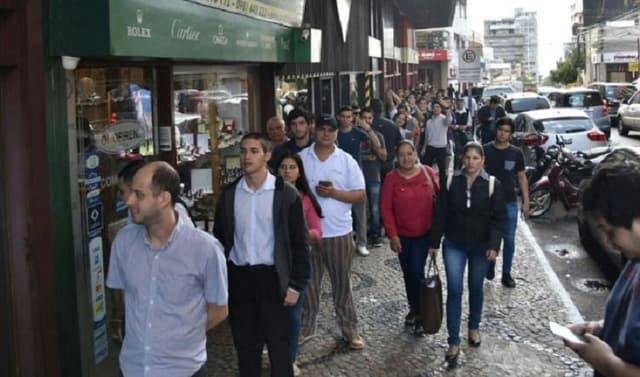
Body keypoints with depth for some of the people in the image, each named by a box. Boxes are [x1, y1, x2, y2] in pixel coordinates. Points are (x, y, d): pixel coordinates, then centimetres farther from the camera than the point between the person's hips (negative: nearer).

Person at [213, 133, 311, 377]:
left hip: (271, 277, -3)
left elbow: (299, 243, -5)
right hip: (238, 278, 3)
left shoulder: (286, 194, -7)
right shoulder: (229, 194, 3)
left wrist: (296, 284, -8)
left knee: (278, 345, 7)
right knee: (245, 345, 14)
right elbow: (220, 238, 9)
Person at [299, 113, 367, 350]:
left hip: (339, 232, -1)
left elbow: (360, 196, -3)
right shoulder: (301, 158, 0)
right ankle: (306, 328, 27)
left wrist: (334, 193, -17)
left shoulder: (347, 161, -1)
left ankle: (350, 330, 20)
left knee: (342, 284, 9)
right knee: (308, 282, 12)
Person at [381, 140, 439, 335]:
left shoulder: (428, 173, -7)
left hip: (424, 232, -1)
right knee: (407, 272, 12)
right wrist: (392, 235, -10)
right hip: (402, 234, 2)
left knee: (416, 270, -9)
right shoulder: (392, 178, -8)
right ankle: (413, 308, 32)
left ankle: (420, 313, 7)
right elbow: (386, 208, -7)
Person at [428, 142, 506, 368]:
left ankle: (474, 328, 39)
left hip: (481, 246, 0)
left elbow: (498, 218, -7)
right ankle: (454, 343, 0)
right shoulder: (451, 182, -3)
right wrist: (434, 242, 0)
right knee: (454, 291, -4)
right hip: (454, 244, 0)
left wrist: (494, 245, -15)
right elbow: (440, 214, 0)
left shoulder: (492, 184, -7)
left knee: (476, 288, 15)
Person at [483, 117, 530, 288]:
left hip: (510, 202, 1)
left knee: (509, 239, 5)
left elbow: (522, 177, 4)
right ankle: (489, 266, 30)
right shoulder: (485, 150, -3)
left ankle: (506, 273, 15)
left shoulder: (516, 153, 0)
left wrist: (526, 202, 0)